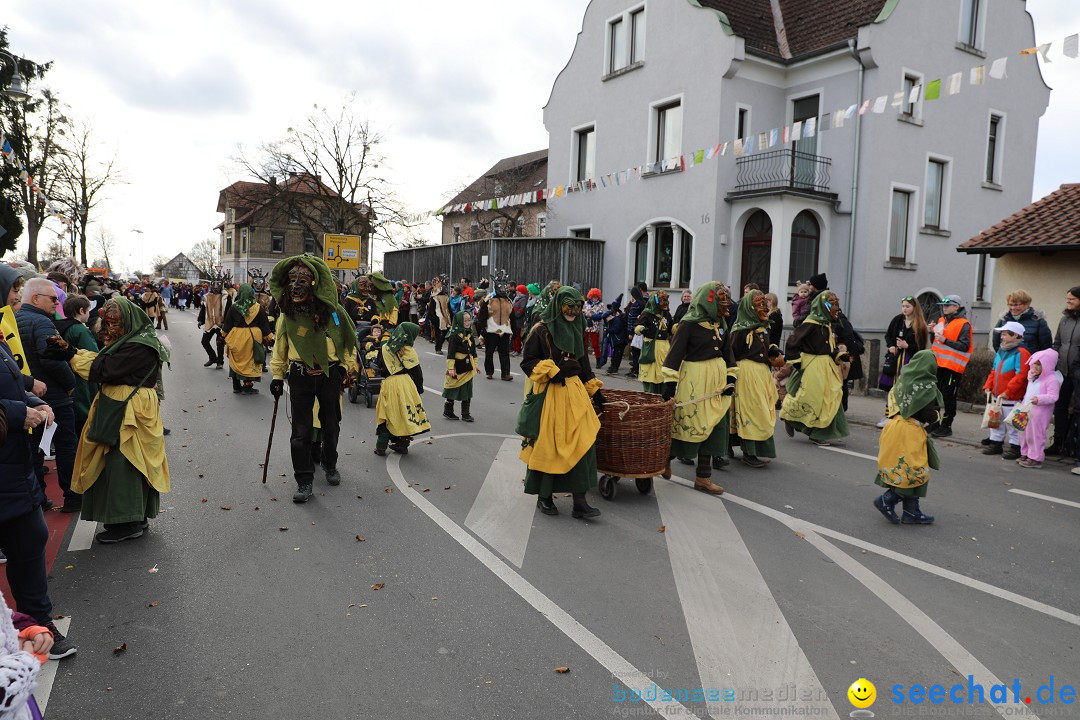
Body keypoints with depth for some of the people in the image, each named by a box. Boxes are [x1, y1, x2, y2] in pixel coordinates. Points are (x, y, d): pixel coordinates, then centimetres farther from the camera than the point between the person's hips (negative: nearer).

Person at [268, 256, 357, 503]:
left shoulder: (333, 312, -10)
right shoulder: (287, 314, -5)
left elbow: (349, 341, 3)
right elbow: (280, 347, 7)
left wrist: (347, 368, 2)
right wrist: (277, 376, 8)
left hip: (330, 375, 0)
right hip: (300, 377, 0)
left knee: (331, 424, 15)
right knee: (301, 430, -1)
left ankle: (330, 464, 40)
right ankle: (304, 481, 9)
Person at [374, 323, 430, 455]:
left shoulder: (385, 349, 3)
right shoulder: (409, 351, -6)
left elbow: (381, 367, 12)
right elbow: (417, 372, -3)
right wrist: (419, 389, 5)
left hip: (388, 384, 2)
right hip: (405, 383, -2)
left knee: (388, 414, 9)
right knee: (405, 413, 9)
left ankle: (381, 446, 8)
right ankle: (402, 445, 14)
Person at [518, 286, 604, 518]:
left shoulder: (576, 331, 13)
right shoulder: (541, 330, -5)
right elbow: (527, 362, -7)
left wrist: (595, 391, 20)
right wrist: (553, 371, -17)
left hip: (574, 392, 5)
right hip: (547, 395, -5)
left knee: (582, 443, -5)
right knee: (546, 446, 3)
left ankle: (579, 501, 0)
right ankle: (544, 497, 21)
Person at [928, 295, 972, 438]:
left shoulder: (964, 324, -9)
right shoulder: (941, 320, 14)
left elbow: (964, 346, -17)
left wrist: (945, 340, -22)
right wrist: (933, 332, 5)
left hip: (952, 367, -8)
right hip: (938, 364, 8)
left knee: (948, 397, -1)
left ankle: (946, 426, 7)